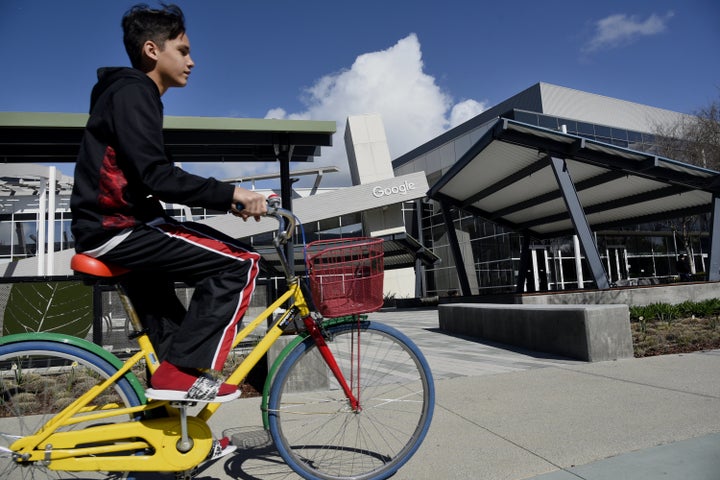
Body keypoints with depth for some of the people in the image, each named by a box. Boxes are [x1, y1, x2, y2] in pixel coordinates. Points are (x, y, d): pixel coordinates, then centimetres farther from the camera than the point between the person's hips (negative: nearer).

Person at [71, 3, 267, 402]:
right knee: (239, 263, -17)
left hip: (118, 225, 11)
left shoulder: (132, 94, 20)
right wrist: (229, 194, -24)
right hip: (116, 228, -11)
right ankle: (183, 375, -12)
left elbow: (153, 180, 17)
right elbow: (156, 177, -25)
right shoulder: (132, 93, -11)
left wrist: (226, 199, 9)